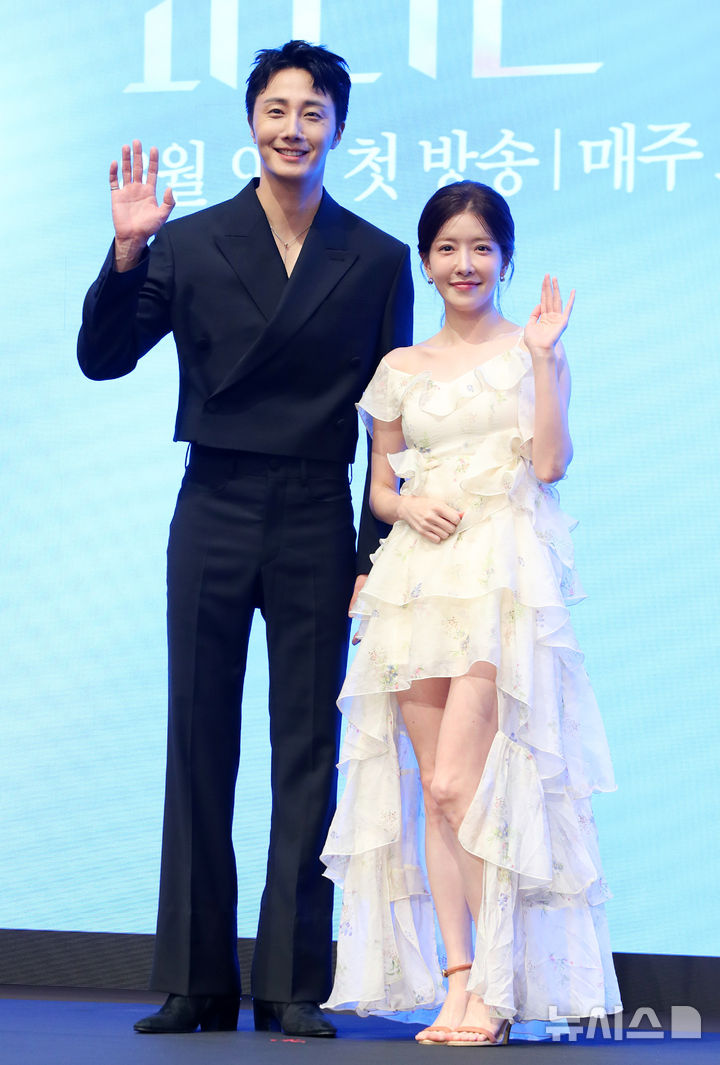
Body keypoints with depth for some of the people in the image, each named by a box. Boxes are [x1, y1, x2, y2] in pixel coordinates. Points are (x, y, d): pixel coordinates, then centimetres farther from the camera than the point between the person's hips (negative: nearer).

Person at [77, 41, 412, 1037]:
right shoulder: (188, 245, 4)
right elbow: (102, 360, -1)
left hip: (317, 525, -1)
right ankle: (197, 982, 11)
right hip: (213, 517, 1)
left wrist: (378, 555, 0)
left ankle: (292, 984, 8)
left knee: (308, 751, 2)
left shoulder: (378, 259, 4)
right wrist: (126, 253, -16)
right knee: (199, 748, 4)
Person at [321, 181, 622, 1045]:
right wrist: (409, 505, -4)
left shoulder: (531, 352, 7)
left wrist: (544, 354, -10)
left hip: (504, 577, -4)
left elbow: (549, 462, -6)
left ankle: (497, 985, -7)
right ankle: (458, 983, 2)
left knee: (457, 783, -15)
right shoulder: (400, 370, 15)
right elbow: (379, 487, 17)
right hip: (418, 578, 4)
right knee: (434, 788, -1)